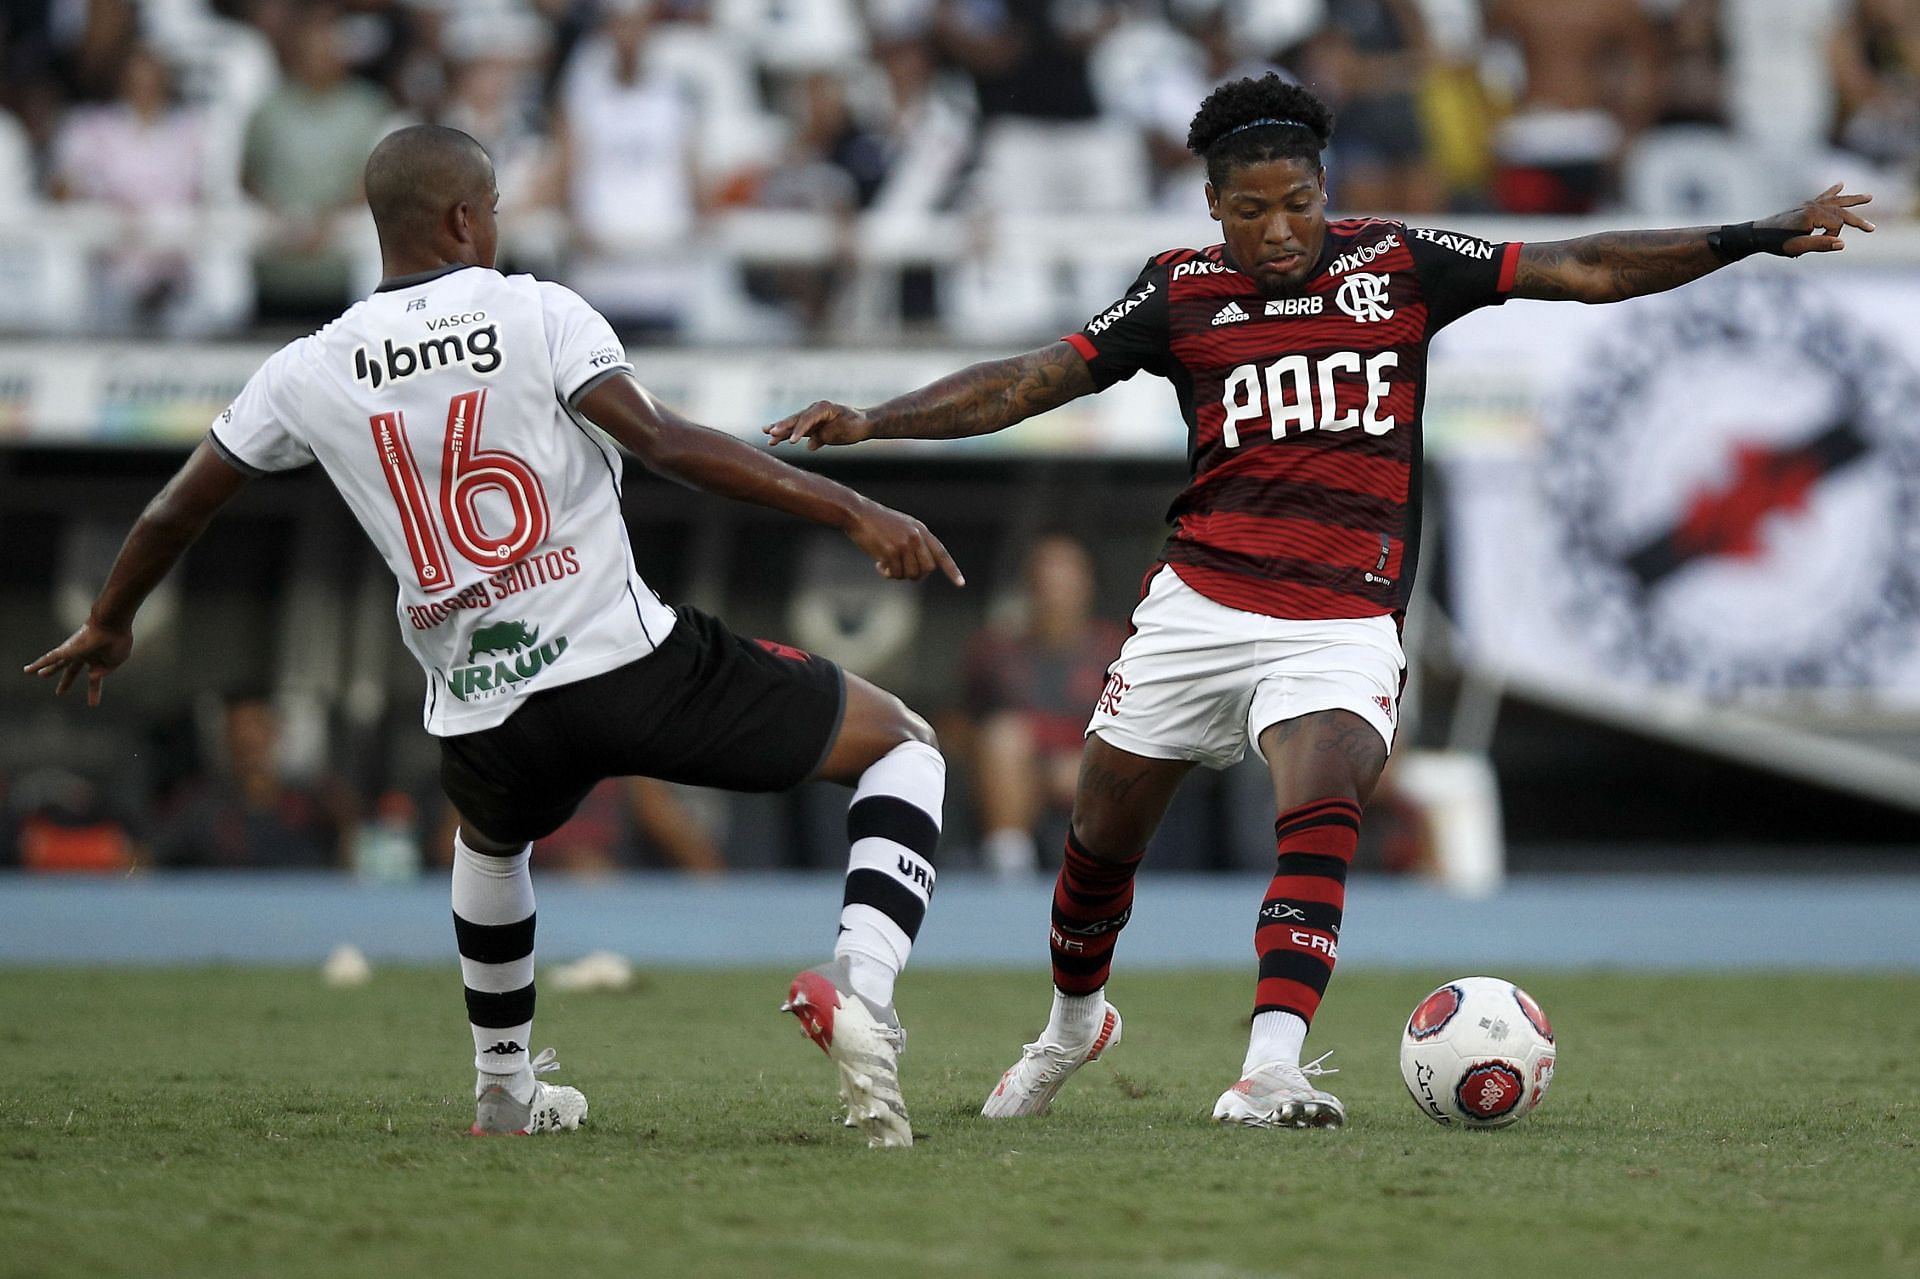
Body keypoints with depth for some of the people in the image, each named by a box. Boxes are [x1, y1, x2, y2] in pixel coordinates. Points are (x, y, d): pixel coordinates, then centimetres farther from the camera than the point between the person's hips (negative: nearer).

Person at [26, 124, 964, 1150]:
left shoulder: (309, 374, 6)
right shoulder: (537, 315, -5)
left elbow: (176, 511, 18)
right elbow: (664, 444, -18)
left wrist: (108, 623, 37)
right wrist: (850, 510, -17)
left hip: (484, 714, 4)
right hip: (631, 667, -4)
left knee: (490, 838, 42)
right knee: (901, 746, 9)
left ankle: (503, 1091, 50)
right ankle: (857, 984, -16)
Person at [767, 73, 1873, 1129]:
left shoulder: (1396, 265, 3)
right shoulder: (1184, 293, 2)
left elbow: (1582, 270, 3)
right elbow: (1030, 383, 3)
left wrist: (1755, 238, -3)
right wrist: (870, 423, -7)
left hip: (1344, 627, -1)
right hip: (1199, 606, 2)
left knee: (1323, 815, -26)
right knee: (1103, 840, 10)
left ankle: (1269, 1073, -35)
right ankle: (1075, 1022, 39)